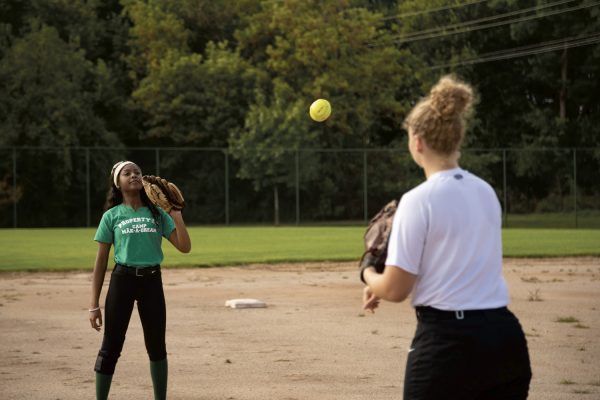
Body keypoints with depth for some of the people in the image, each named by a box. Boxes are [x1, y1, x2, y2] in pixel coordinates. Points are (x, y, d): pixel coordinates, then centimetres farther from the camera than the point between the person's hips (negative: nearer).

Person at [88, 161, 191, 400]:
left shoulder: (157, 214, 7)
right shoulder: (112, 216, 3)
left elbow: (184, 247, 0)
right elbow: (100, 263, 3)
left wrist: (176, 216, -10)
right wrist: (94, 305, -2)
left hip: (152, 281, 2)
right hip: (122, 280, -2)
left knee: (157, 346, 8)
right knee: (111, 346, -2)